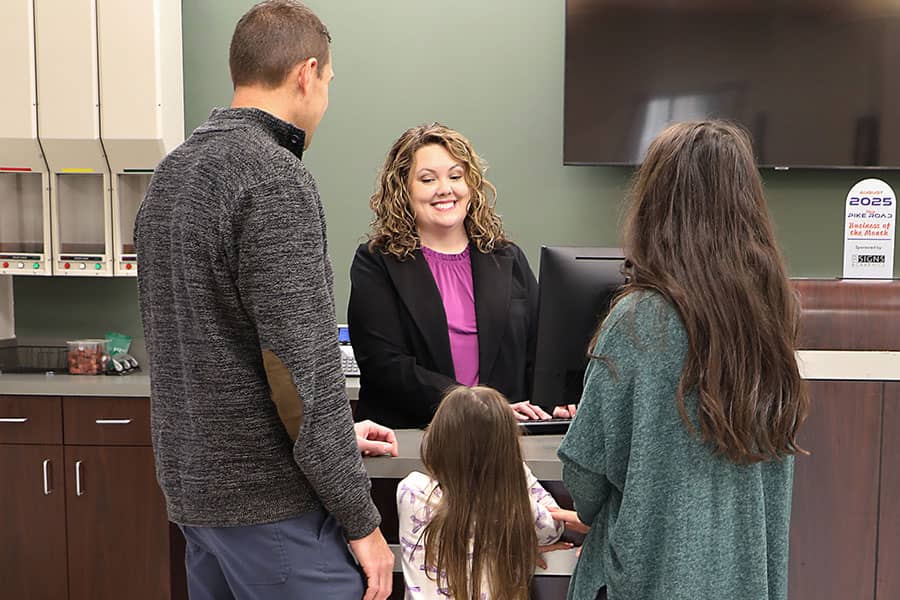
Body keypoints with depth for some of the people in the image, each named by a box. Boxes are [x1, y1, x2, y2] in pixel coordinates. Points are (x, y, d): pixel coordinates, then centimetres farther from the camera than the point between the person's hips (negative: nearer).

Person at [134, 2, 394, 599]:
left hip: (194, 489, 9)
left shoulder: (171, 174, 10)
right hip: (272, 503, -9)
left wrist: (335, 430, 18)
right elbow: (303, 368, -22)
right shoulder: (276, 176, -18)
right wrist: (362, 522, -13)